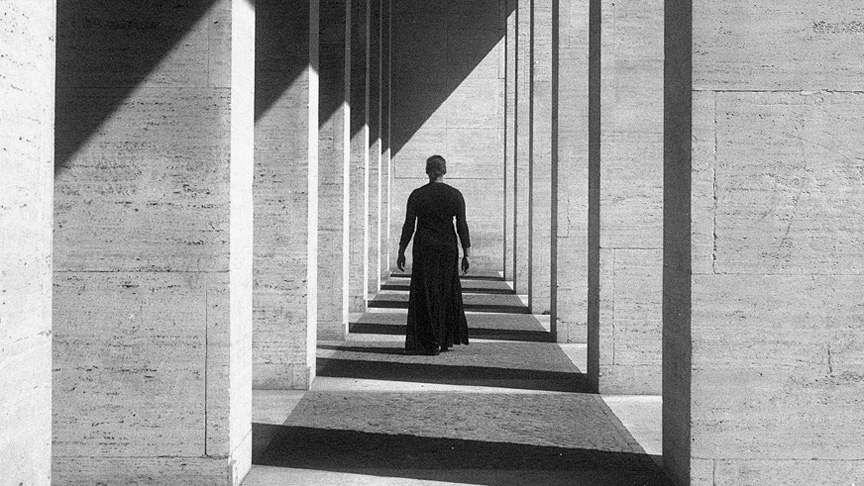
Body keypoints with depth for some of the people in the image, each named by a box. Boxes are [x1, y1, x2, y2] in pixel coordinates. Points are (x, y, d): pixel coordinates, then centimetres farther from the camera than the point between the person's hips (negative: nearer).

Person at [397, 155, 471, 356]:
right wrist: (467, 254, 1)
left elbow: (408, 226, -4)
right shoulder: (455, 195, -3)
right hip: (447, 248, 1)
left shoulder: (417, 195, -4)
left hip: (423, 248, -1)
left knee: (425, 295, 4)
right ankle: (446, 338, 20)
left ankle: (430, 342, 1)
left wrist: (401, 252, 4)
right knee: (447, 292, 15)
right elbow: (462, 226, -4)